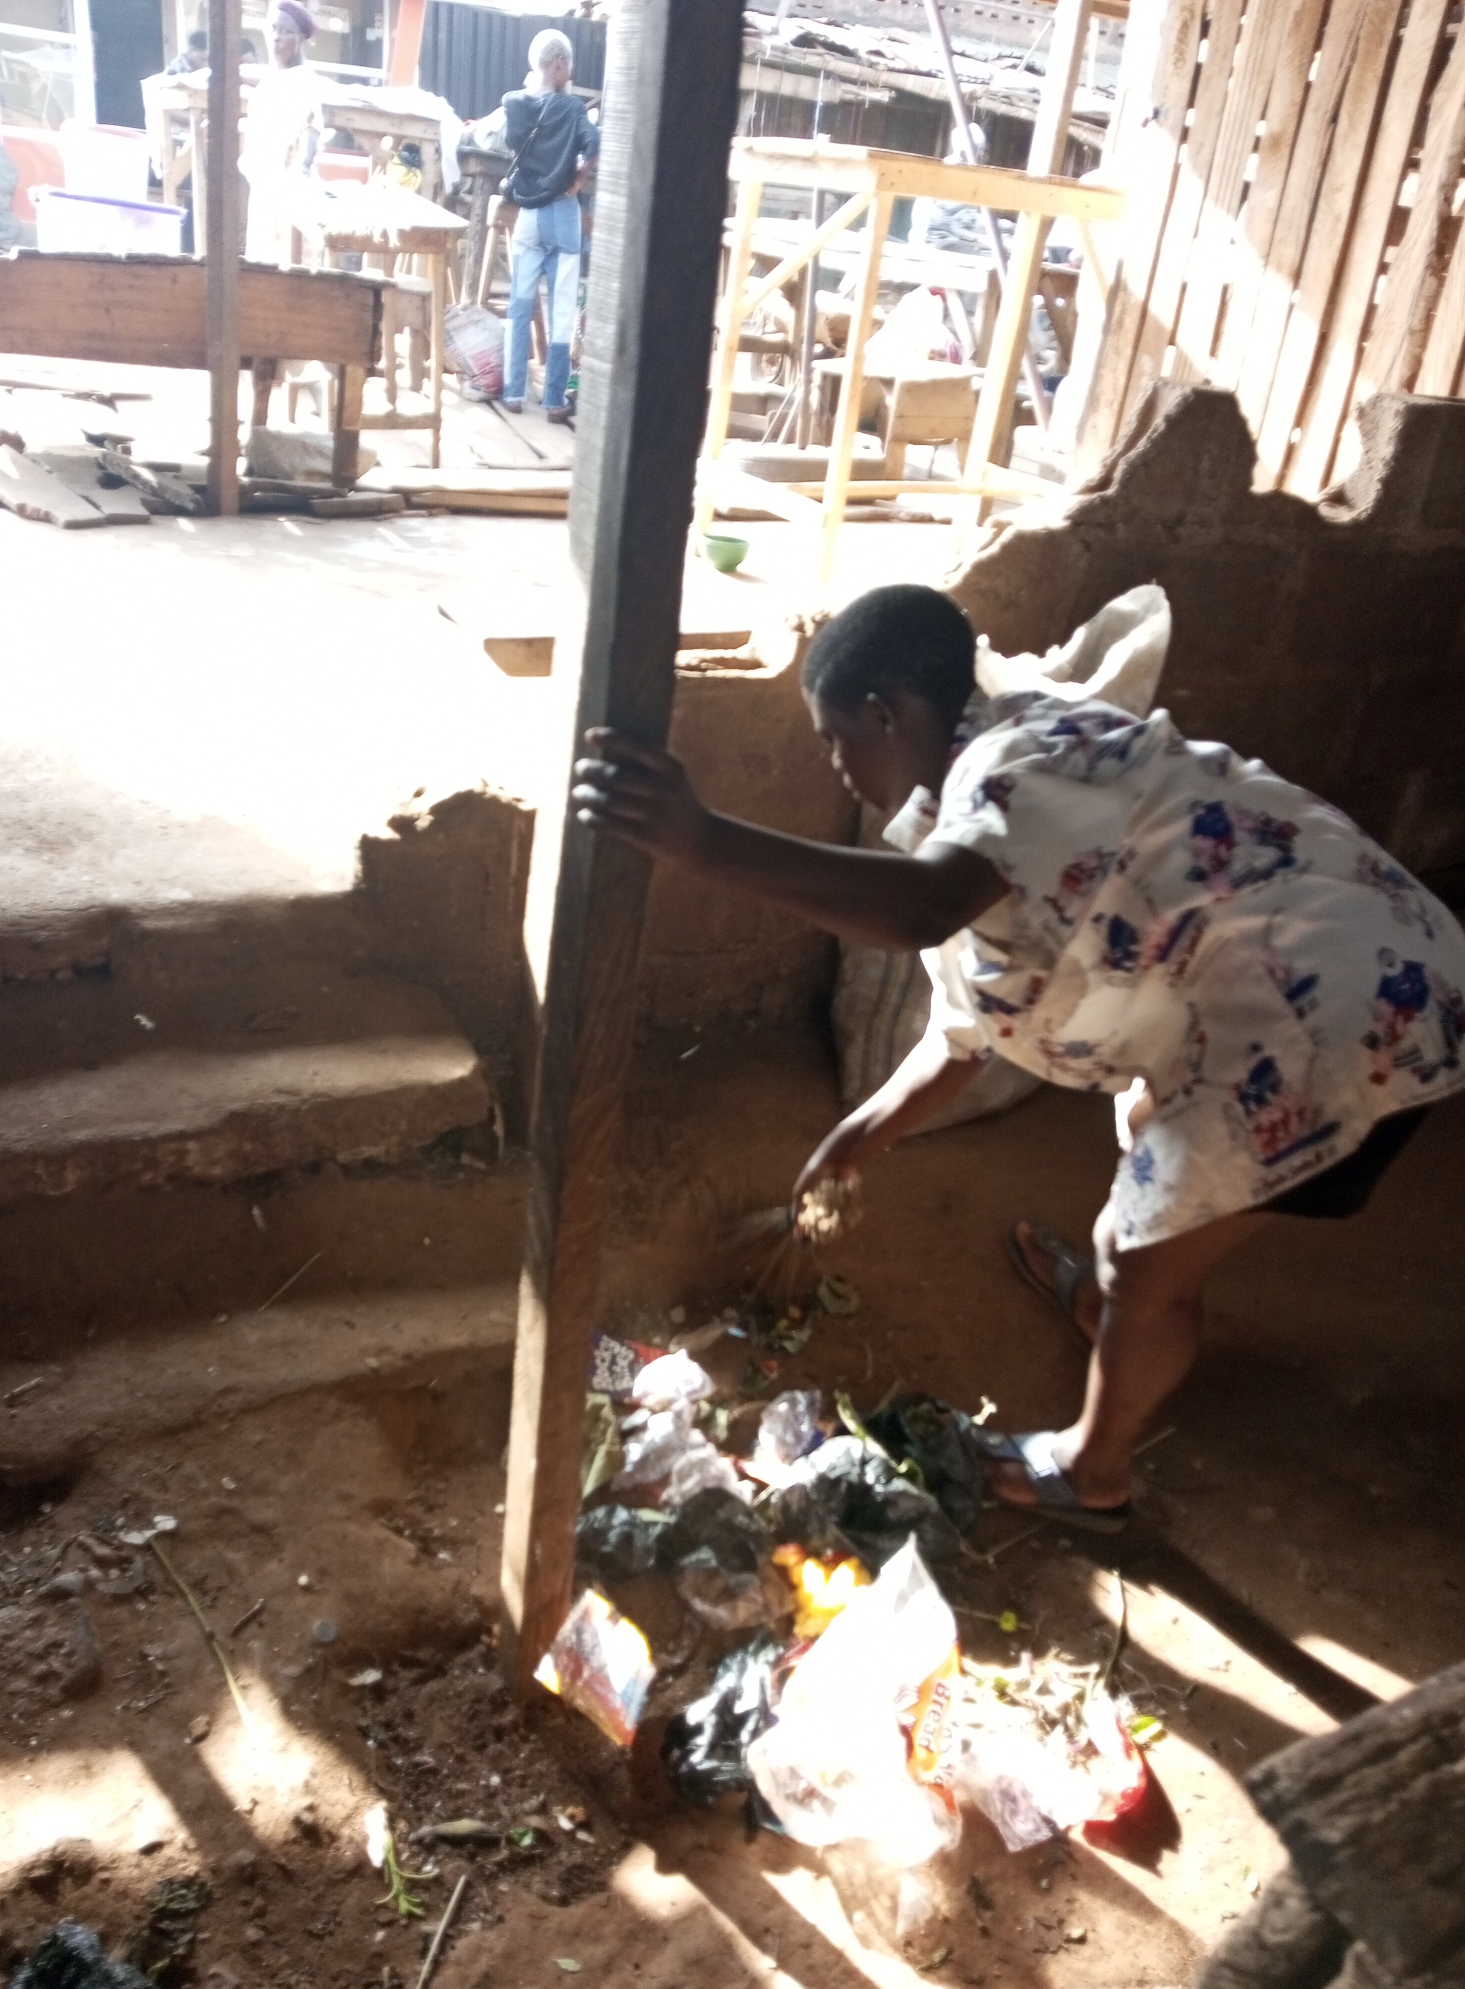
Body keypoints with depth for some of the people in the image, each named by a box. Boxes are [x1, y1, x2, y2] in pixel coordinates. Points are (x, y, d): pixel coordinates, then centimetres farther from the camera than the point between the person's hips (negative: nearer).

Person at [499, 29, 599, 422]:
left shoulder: (514, 104, 1)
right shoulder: (571, 107, -10)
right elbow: (593, 145, -24)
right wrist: (579, 178, -9)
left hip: (527, 213, 4)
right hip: (562, 212, -4)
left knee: (520, 306, 10)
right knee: (562, 310, 1)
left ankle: (513, 392, 11)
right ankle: (555, 400, 1)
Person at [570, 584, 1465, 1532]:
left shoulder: (1022, 770, -22)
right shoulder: (990, 786, 10)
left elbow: (924, 909, -45)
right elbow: (968, 1026, 17)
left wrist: (702, 838, -52)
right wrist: (864, 1134, 23)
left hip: (1338, 1011, -10)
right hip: (1330, 986, 10)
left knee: (1151, 1263, 5)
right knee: (1152, 1131, 34)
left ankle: (1092, 1473, 31)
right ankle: (1107, 1297, 63)